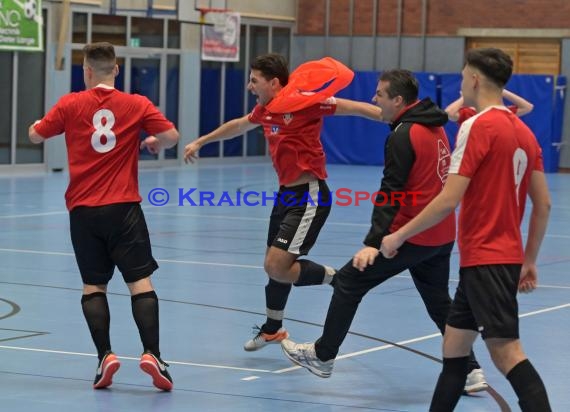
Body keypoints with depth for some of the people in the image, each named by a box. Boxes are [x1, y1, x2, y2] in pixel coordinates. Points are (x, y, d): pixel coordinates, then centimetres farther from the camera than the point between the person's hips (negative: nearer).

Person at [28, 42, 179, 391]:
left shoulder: (70, 105, 1)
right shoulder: (137, 105, 0)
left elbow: (36, 136, 11)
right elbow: (171, 136, -5)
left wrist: (37, 124, 35)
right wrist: (154, 142, 18)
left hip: (83, 209, 1)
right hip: (123, 207, -1)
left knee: (93, 285, 9)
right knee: (141, 281, -1)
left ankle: (105, 355, -2)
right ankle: (151, 354, -13)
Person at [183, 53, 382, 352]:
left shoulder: (302, 101, -17)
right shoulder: (265, 110, 8)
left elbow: (356, 108, -18)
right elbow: (238, 126, 30)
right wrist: (200, 142, 43)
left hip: (309, 196, -9)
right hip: (286, 194, 9)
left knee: (276, 268, -16)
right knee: (274, 265, 18)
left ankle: (339, 280, 2)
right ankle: (272, 330, 37)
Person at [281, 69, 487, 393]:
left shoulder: (404, 135, -13)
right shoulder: (435, 127, 11)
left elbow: (390, 193, -19)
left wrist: (374, 243, -23)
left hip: (411, 235, -8)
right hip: (443, 236, 8)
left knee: (348, 282, 5)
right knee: (440, 303, 19)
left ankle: (323, 356, 14)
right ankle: (471, 371, 14)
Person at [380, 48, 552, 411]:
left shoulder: (478, 126, -13)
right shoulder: (523, 132, 11)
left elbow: (448, 201, -17)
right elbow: (543, 204, 13)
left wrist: (399, 236, -7)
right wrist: (529, 260, 21)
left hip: (485, 260, -9)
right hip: (506, 257, 9)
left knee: (506, 352, -11)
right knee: (454, 346, 16)